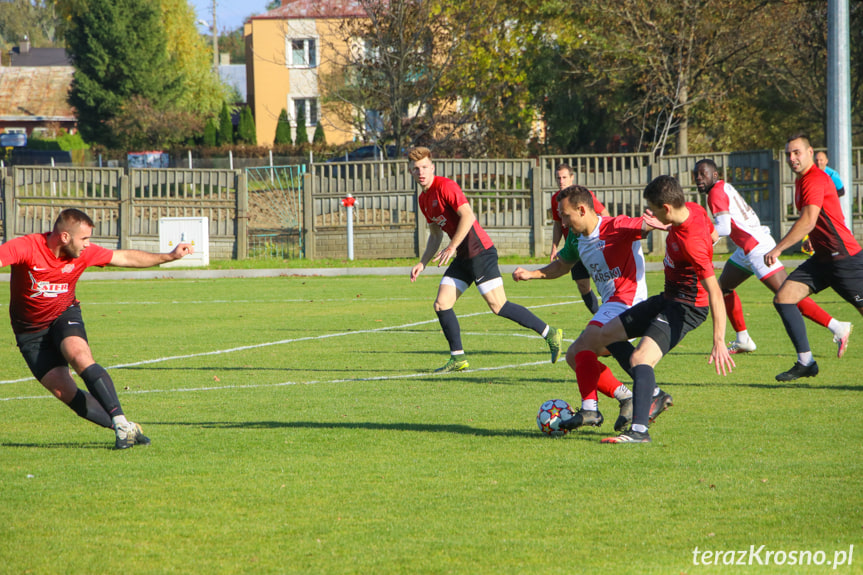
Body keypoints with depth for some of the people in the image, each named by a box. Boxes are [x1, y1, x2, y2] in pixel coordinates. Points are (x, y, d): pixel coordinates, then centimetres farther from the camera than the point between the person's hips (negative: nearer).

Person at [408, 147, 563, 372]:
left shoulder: (445, 186, -12)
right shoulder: (424, 199, 16)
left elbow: (467, 216, -21)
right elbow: (435, 234, 26)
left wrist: (452, 248, -21)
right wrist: (422, 263, 18)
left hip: (479, 251, -9)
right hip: (463, 258, 9)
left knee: (498, 306, -11)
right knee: (441, 304, 0)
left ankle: (550, 334, -3)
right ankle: (458, 358, 7)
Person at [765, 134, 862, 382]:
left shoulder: (815, 180, -16)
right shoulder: (801, 180, 14)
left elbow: (808, 222, -26)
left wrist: (778, 249, -27)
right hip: (822, 258, 10)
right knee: (783, 298, -1)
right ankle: (805, 362, 1)